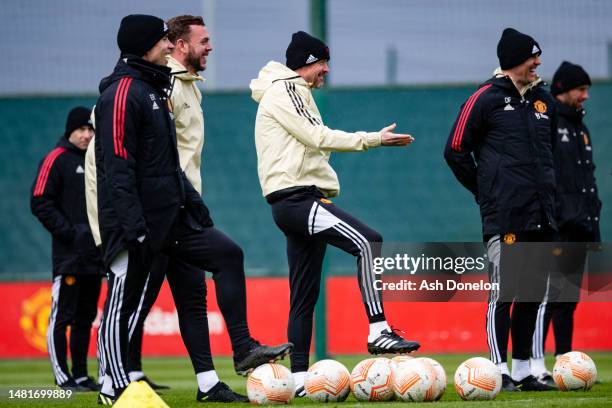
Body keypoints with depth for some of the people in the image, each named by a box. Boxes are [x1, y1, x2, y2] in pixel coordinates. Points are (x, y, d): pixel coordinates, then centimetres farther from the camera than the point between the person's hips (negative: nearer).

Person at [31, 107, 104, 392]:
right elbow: (40, 203, -9)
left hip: (95, 254, 7)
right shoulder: (56, 160, -4)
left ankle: (81, 376, 15)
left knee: (86, 317, 9)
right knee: (62, 316, -5)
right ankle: (63, 377, -3)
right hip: (68, 255, -7)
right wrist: (69, 233, -15)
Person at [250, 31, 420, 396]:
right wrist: (373, 139, -11)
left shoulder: (294, 93, 27)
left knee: (305, 295, 8)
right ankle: (379, 332, -32)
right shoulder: (285, 90, -5)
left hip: (302, 200, 11)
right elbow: (318, 137, -15)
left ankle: (299, 378, 6)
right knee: (368, 241, -25)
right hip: (295, 197, -11)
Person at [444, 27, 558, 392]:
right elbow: (456, 150, -1)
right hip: (504, 217, -6)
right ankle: (500, 372, -3)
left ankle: (523, 371, 15)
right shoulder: (486, 99, -4)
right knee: (503, 293, -7)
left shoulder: (543, 100, 15)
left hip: (541, 215, 6)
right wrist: (486, 192, 1)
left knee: (533, 294, 8)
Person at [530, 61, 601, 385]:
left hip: (580, 225, 9)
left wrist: (594, 222, 20)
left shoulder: (579, 127, 22)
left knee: (569, 297, 10)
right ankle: (536, 367, -16)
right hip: (555, 227, -9)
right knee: (547, 293, -14)